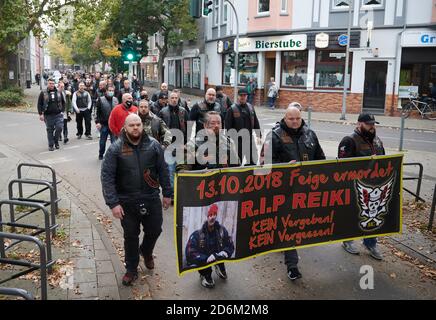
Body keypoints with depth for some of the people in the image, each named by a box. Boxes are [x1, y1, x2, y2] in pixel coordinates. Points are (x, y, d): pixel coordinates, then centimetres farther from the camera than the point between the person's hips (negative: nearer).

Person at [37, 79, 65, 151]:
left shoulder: (59, 93, 9)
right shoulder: (43, 93, 1)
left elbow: (63, 102, 17)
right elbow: (39, 104, 1)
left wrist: (62, 110, 6)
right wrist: (41, 114, -6)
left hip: (58, 115, 1)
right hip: (48, 115, -1)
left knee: (59, 127, -10)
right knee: (50, 130, 4)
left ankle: (56, 141, 16)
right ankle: (51, 145, 15)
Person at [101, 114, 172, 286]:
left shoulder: (153, 145, -3)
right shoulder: (115, 149, -9)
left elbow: (163, 170, 4)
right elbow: (107, 177, -11)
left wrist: (167, 193, 5)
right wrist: (113, 203, -16)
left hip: (152, 199, 2)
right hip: (127, 202, -2)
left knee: (154, 231, 15)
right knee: (131, 236, 11)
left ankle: (146, 252, 48)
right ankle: (131, 269, 31)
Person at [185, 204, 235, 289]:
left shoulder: (221, 229, -13)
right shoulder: (197, 234, -25)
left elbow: (230, 246, -7)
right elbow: (190, 254, -28)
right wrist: (207, 258, -38)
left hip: (216, 255, 5)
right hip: (202, 259, -5)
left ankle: (220, 266, 13)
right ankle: (205, 275, 3)